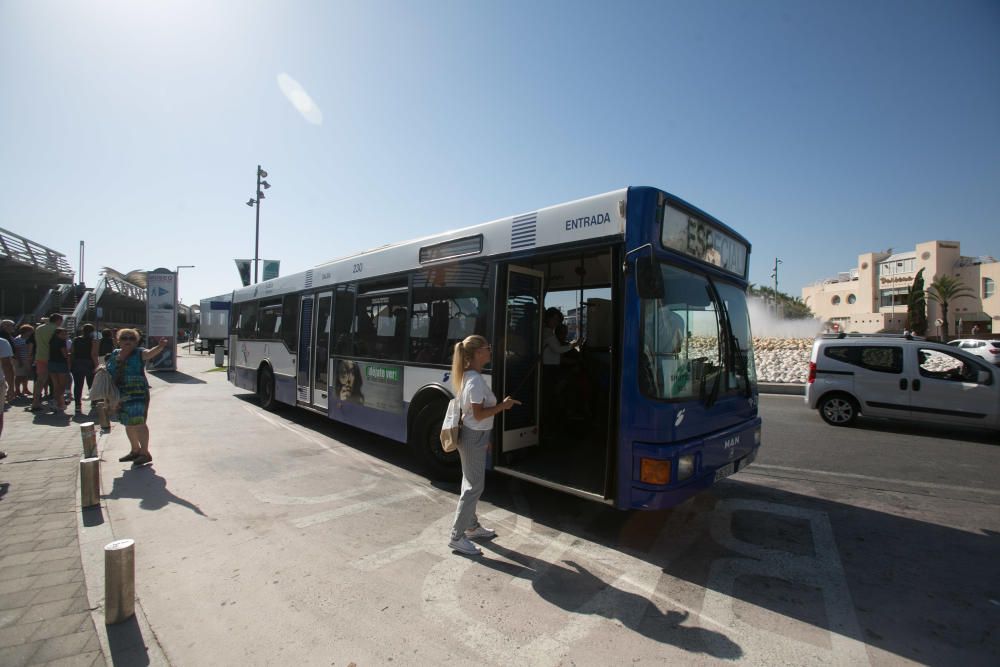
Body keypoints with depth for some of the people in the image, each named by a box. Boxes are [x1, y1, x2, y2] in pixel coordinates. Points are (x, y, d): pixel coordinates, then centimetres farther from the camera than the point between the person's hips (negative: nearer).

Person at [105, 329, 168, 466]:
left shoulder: (139, 353, -7)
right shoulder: (114, 354, 11)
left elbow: (150, 352, -29)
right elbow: (108, 371, 24)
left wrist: (160, 346, -51)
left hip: (137, 394, -7)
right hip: (120, 395, 7)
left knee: (138, 423, -10)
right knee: (128, 424, 16)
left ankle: (145, 453, -6)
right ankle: (135, 451, 29)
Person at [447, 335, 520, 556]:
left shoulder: (470, 376, 8)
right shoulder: (475, 380, -22)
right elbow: (479, 414, -24)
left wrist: (485, 437, 17)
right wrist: (502, 406, -15)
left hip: (473, 435, 10)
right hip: (474, 438, -10)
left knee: (471, 483, 19)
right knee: (475, 487, -1)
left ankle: (472, 526, 34)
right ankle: (457, 537, 8)